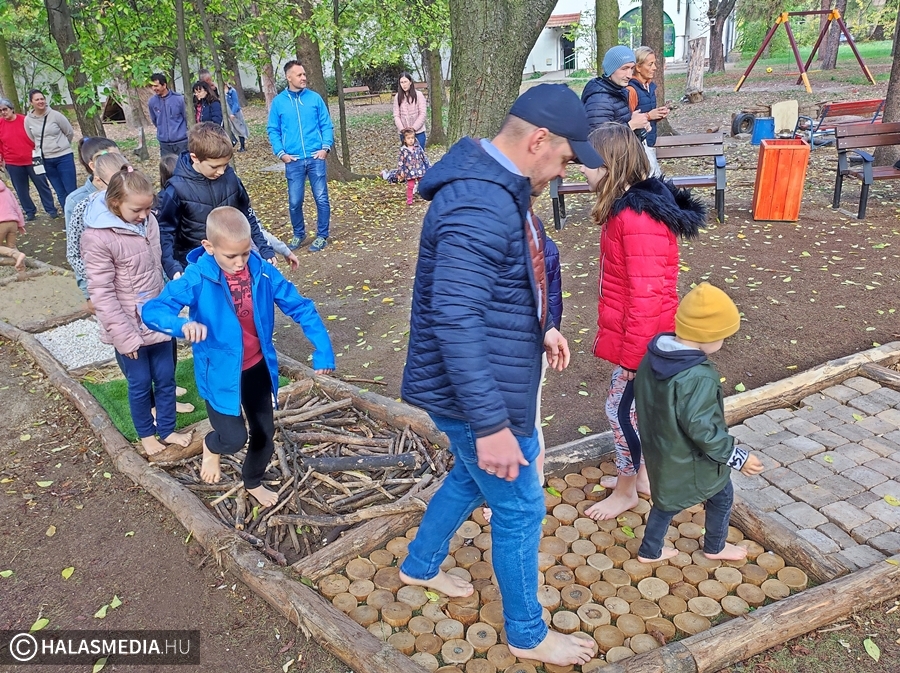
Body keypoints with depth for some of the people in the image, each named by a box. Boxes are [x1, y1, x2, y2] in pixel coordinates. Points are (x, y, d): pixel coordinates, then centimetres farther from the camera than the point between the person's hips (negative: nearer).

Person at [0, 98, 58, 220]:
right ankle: (30, 212, 19)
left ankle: (51, 210, 11)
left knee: (42, 185, 4)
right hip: (13, 164, 2)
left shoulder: (25, 120, -5)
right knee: (21, 189, 8)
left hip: (32, 159, -2)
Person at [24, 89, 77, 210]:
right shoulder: (28, 120, 0)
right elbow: (32, 139, 14)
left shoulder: (55, 115, -9)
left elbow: (70, 133, 2)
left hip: (64, 157, -3)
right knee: (60, 192, 10)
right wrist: (42, 149, 15)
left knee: (71, 190, -3)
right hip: (46, 160, 3)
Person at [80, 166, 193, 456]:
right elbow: (102, 294, -18)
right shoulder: (97, 238, -21)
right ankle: (146, 433, 36)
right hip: (129, 327, -5)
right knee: (140, 383, 12)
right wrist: (125, 336, -17)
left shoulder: (148, 221, -4)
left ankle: (167, 429, 35)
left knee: (165, 378, 15)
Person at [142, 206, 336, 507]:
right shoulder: (197, 278, -21)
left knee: (264, 432, 16)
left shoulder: (262, 272, -13)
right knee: (235, 439, -9)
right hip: (220, 372, -4)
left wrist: (322, 350, -14)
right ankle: (211, 447, 32)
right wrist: (183, 324, -48)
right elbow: (152, 310, -26)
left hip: (257, 367, 4)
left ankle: (253, 482, 47)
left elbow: (300, 307, -7)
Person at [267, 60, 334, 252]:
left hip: (316, 158, 0)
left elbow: (327, 125, 5)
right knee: (294, 202, 5)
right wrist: (281, 153, -5)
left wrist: (326, 147, -8)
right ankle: (299, 235, 25)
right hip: (293, 160, 0)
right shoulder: (278, 102, 3)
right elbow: (273, 130, 6)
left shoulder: (315, 98, 3)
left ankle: (322, 236, 16)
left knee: (322, 199, 2)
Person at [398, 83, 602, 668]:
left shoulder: (499, 187, 6)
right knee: (520, 509, 8)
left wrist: (539, 326, 22)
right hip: (479, 396, -10)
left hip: (493, 378, 10)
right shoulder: (480, 206, -28)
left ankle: (420, 566, 52)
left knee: (473, 478, 28)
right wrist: (491, 424, -31)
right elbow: (455, 321, -33)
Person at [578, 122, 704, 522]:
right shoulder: (629, 207, 5)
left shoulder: (638, 218, -27)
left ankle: (626, 490, 27)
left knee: (620, 408, 6)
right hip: (636, 333, 9)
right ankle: (641, 474, 40)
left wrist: (632, 353, -20)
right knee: (635, 406, 21)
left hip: (642, 336, -9)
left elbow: (646, 294, -26)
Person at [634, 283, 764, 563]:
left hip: (660, 451, 7)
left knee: (667, 500, 27)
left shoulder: (653, 356, -9)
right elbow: (702, 428, -31)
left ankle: (650, 550, 40)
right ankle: (715, 547, 44)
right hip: (691, 460, -7)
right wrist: (736, 456, -19)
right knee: (722, 497, 22)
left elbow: (644, 400, 4)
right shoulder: (699, 378, -34)